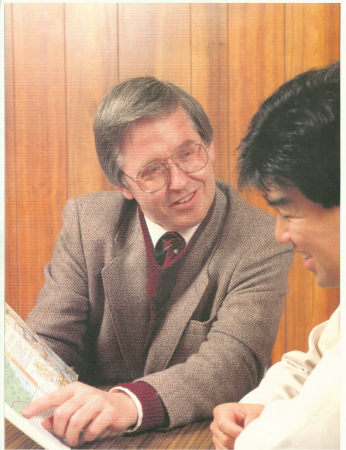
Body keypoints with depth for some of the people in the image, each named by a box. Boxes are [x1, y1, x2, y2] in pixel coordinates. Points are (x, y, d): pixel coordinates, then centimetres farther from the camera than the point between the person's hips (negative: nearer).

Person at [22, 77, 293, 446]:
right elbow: (51, 342, -3)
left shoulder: (263, 243, -10)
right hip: (97, 440, 2)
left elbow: (233, 361, -21)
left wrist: (130, 402, -39)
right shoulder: (86, 221, -1)